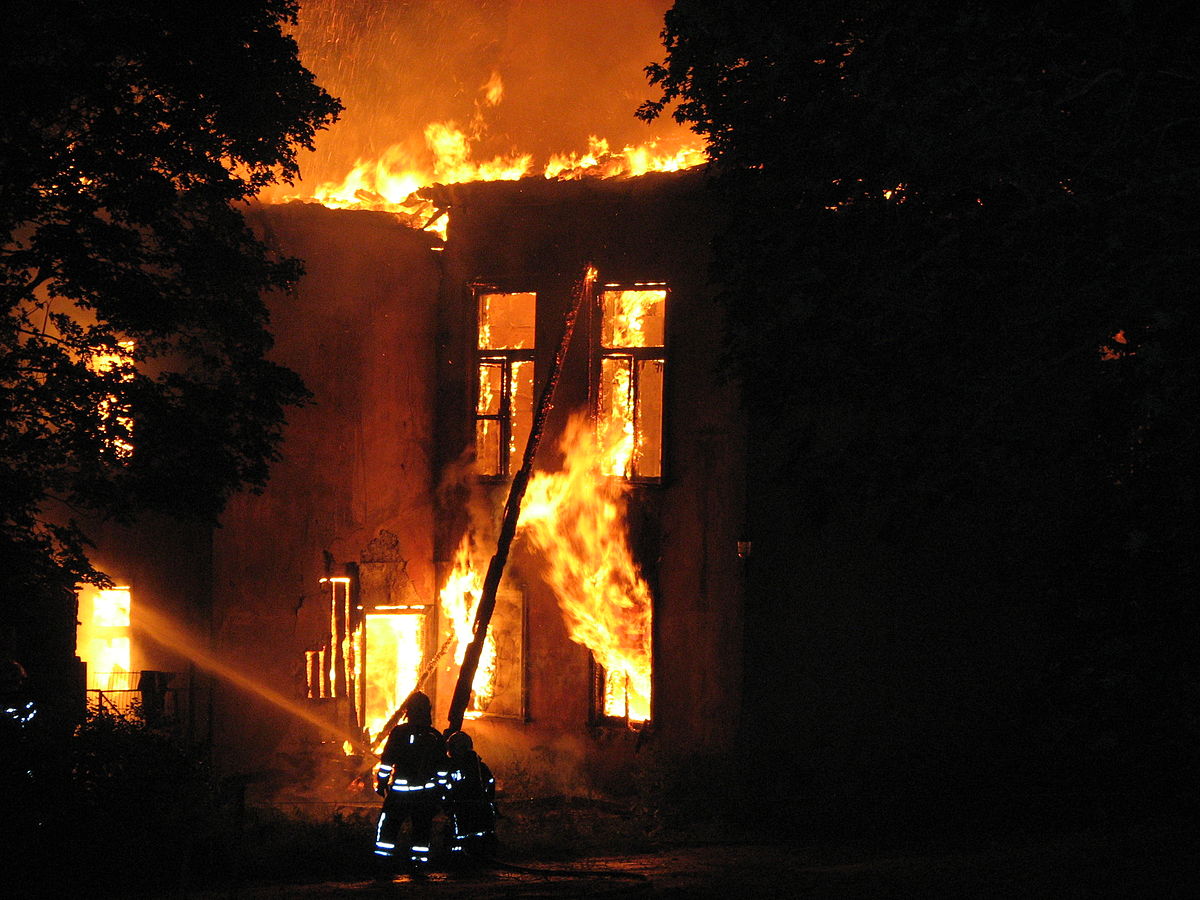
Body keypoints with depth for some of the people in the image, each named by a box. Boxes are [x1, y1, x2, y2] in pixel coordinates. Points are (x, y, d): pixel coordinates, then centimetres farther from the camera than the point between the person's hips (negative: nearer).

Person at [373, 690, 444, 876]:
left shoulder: (399, 732, -7)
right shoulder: (435, 736, 5)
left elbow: (387, 762, -6)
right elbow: (442, 767, 10)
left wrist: (380, 784, 4)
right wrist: (441, 792, 18)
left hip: (400, 791, -3)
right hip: (426, 792, 3)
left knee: (387, 826, 6)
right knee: (422, 828, 12)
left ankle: (383, 866, 0)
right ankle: (418, 866, 10)